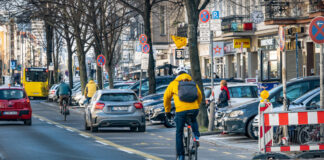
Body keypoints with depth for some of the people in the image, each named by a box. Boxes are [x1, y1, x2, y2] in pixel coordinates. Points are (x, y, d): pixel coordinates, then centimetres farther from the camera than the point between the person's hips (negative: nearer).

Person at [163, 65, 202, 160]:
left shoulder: (173, 83, 12)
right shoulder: (193, 83, 19)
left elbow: (166, 98, 21)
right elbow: (199, 96, 28)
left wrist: (167, 111, 34)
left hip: (181, 110, -2)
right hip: (194, 109, 2)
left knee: (179, 133, 13)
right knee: (193, 121, 37)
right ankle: (196, 136, 12)